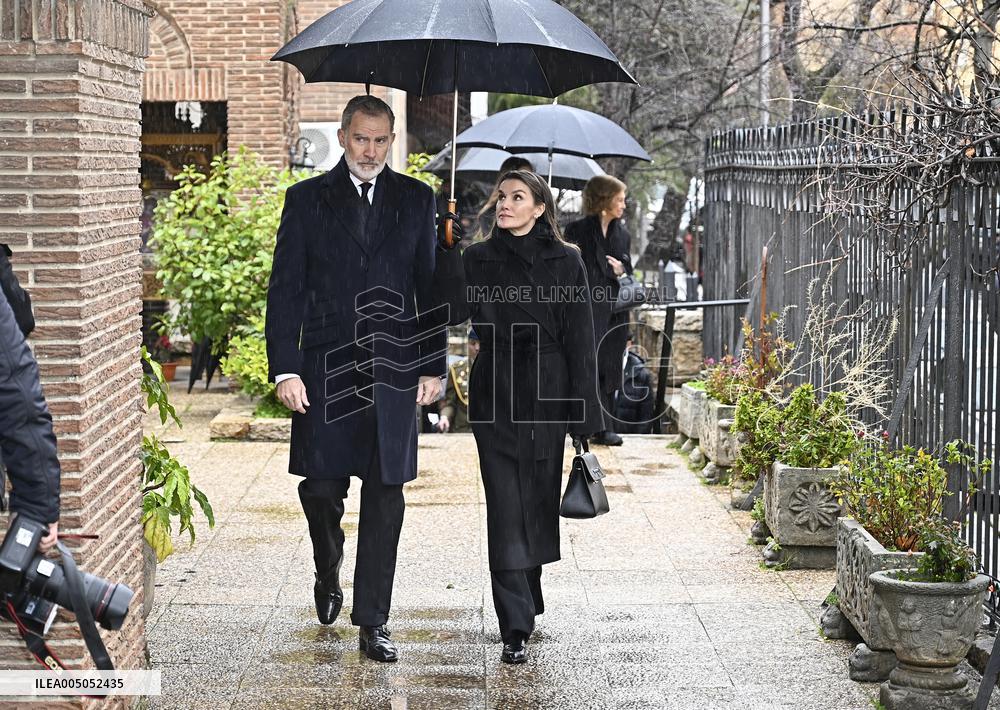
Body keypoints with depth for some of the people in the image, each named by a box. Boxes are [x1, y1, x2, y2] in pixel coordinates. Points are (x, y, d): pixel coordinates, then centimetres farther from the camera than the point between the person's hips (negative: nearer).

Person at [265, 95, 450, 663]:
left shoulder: (415, 200, 9)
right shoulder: (308, 199, 5)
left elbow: (430, 288, 10)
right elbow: (286, 289, 2)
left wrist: (434, 365, 4)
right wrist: (285, 369, -6)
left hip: (394, 369, 1)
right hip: (326, 368, -1)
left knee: (385, 494, -1)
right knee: (320, 486, 1)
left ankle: (373, 622, 5)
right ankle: (329, 575, 31)